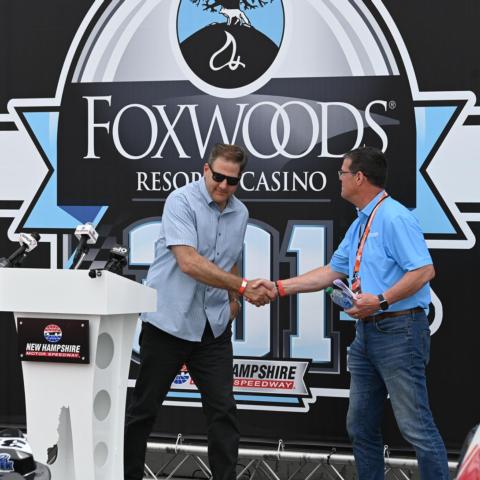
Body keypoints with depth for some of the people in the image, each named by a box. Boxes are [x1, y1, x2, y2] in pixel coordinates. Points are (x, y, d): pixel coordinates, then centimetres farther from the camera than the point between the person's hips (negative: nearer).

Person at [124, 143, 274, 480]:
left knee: (223, 410, 1)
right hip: (168, 321, -5)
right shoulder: (182, 201, -12)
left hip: (214, 326, 5)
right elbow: (189, 262, -23)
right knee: (144, 408, 5)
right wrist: (243, 286, -24)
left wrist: (232, 298, 11)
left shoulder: (241, 213, 9)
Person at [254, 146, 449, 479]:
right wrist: (279, 287, 17)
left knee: (416, 425, -8)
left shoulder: (394, 218, -13)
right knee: (361, 426, 13)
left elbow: (424, 270, -20)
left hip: (398, 330, -10)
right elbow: (332, 272, 22)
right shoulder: (359, 226, 17)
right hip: (367, 332, 10)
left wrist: (381, 300, -23)